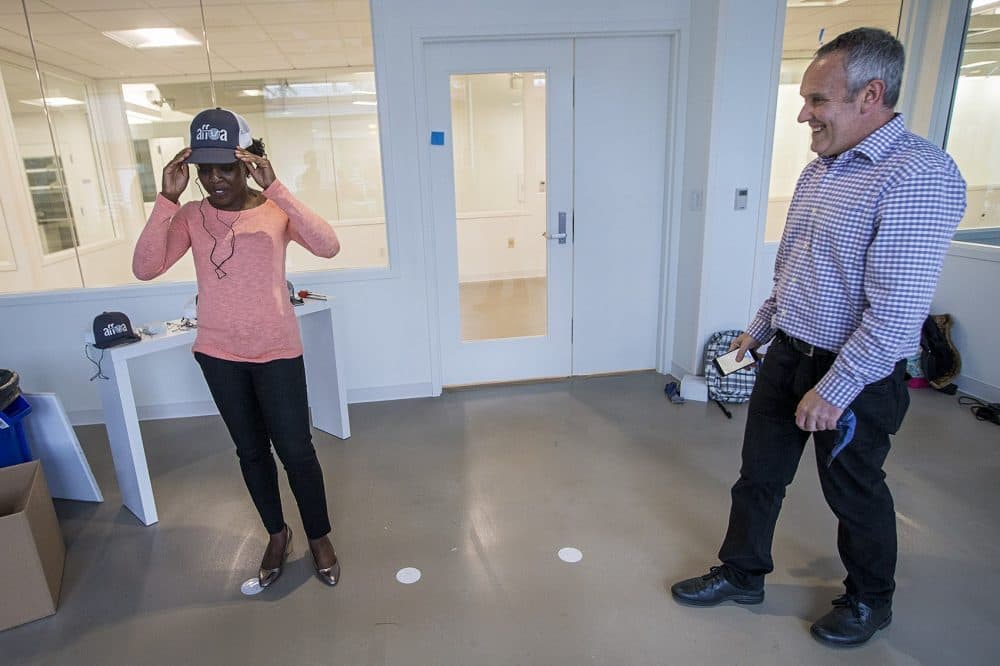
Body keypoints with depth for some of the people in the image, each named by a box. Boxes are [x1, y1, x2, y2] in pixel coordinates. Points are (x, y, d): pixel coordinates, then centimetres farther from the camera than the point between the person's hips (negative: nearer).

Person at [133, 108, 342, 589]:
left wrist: (274, 188, -30)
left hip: (276, 351, -3)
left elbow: (328, 246, -25)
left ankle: (319, 537, 27)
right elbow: (145, 269, -14)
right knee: (251, 451, 16)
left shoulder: (276, 211, -7)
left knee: (295, 450, 4)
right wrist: (166, 199, -21)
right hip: (218, 354, 3)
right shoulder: (190, 216, -1)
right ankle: (276, 535, 37)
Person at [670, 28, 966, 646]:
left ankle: (871, 601, 40)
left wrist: (834, 389, -24)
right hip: (788, 355, 7)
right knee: (759, 475, 16)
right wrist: (761, 325, 22)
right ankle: (742, 575, 36)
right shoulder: (819, 169, 7)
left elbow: (897, 311, -25)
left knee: (855, 493, 13)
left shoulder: (919, 177, -21)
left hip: (856, 375, -7)